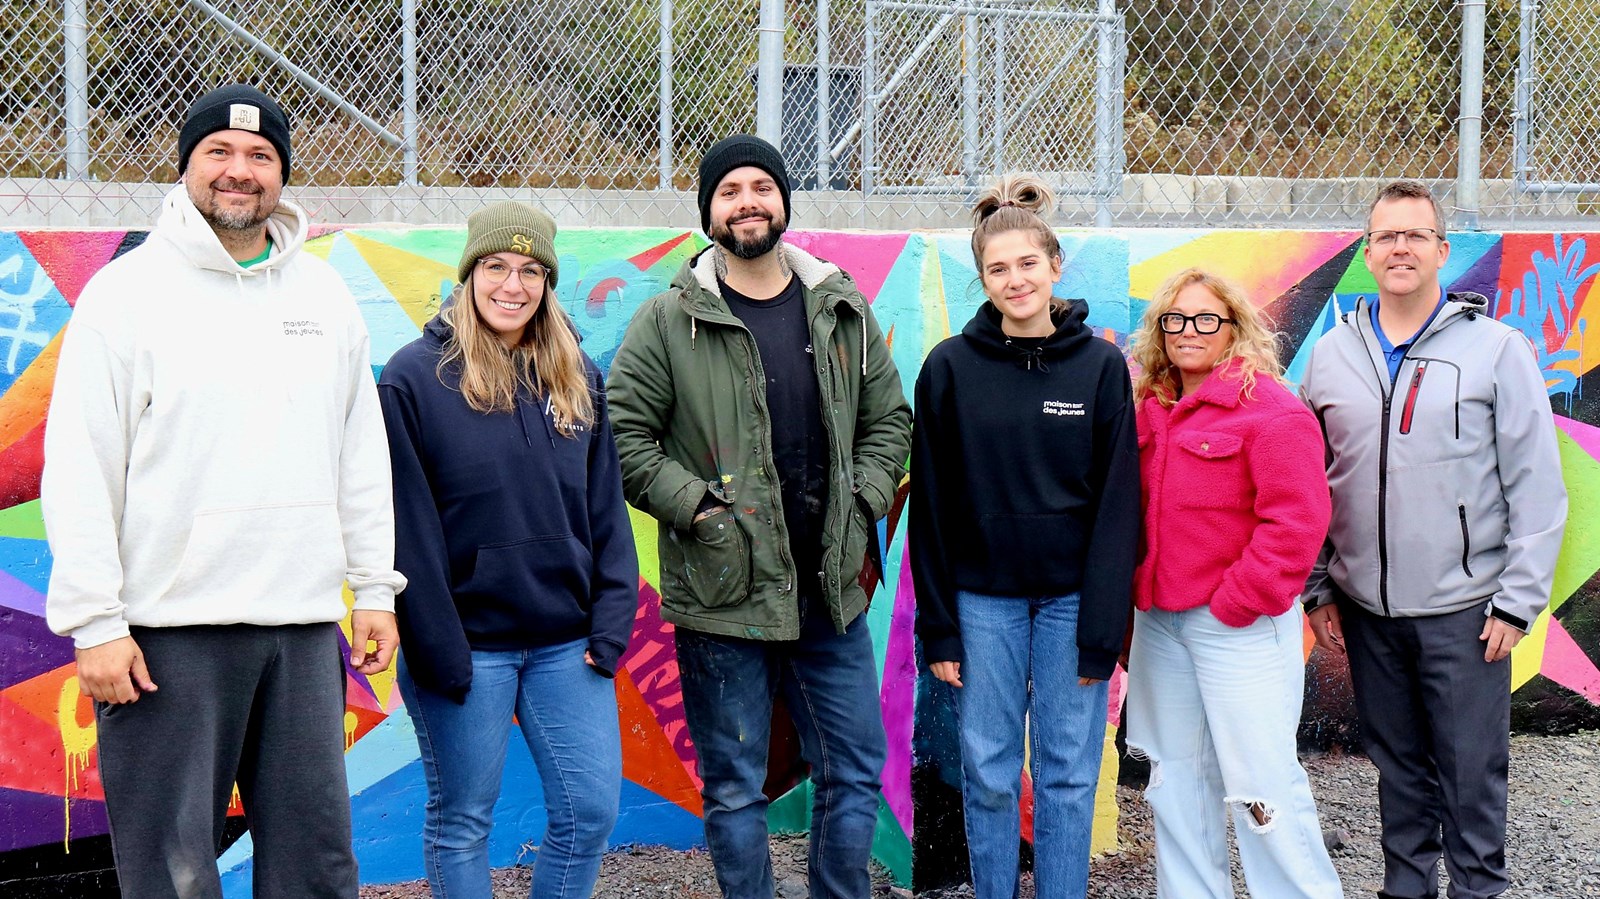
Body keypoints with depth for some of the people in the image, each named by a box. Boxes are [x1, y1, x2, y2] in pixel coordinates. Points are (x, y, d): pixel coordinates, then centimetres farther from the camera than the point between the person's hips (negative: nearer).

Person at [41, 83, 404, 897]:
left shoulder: (325, 295, 12)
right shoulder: (127, 291, -1)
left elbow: (361, 456, 16)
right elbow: (78, 472, -5)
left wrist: (375, 587, 12)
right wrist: (95, 622, -10)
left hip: (304, 624, 4)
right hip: (169, 628, -4)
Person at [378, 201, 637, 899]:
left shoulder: (577, 378, 9)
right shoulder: (416, 376, -6)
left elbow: (606, 511, 10)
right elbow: (405, 526, -9)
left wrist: (610, 625, 1)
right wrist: (434, 648, -13)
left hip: (566, 643, 4)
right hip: (466, 645, -4)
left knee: (591, 809, 5)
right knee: (462, 821, 7)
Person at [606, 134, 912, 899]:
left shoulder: (844, 313, 9)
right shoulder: (667, 322, -3)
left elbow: (889, 421, 16)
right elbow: (624, 435, -4)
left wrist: (862, 501, 1)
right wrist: (696, 507, -12)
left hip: (832, 592, 4)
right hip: (722, 597, -3)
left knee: (855, 775, 11)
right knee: (734, 789, 7)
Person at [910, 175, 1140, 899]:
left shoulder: (1101, 365, -1)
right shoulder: (950, 368, -1)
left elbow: (1118, 504, -2)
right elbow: (930, 505, 2)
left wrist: (1102, 629, -7)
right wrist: (937, 626, -1)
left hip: (1073, 597, 0)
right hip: (983, 598, 0)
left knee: (1069, 773, 6)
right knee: (988, 772, 6)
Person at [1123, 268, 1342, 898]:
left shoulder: (1271, 410, -11)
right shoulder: (1151, 411, 11)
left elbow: (1295, 520, -17)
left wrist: (1237, 603, -16)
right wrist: (1136, 593, 10)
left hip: (1241, 625, -7)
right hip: (1160, 622, 8)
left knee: (1261, 778, -6)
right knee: (1177, 779, 15)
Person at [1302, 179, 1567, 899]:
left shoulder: (1496, 348, -4)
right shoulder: (1332, 353, 6)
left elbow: (1537, 486, -5)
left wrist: (1518, 600, -8)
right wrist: (1317, 589, 7)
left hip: (1464, 611, -3)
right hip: (1365, 610, 3)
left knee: (1472, 772, 3)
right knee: (1398, 767, 14)